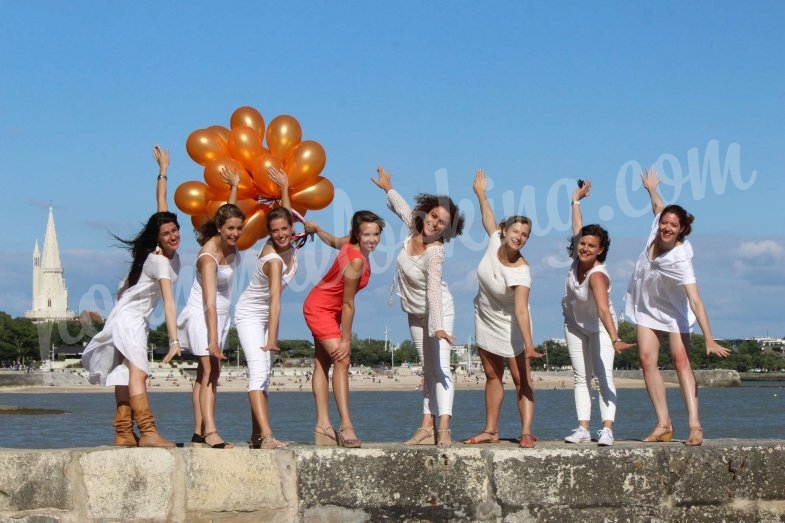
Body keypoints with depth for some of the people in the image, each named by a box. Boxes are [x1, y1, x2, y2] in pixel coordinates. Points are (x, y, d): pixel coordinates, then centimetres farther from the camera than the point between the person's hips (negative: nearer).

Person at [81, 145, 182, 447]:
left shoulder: (169, 252, 2)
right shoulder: (160, 261, -21)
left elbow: (161, 207, 13)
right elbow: (169, 303, -31)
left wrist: (163, 170, 21)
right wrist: (174, 341, -38)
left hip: (137, 319, 9)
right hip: (129, 318, -9)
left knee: (125, 376, 3)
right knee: (137, 372, -23)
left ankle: (123, 434, -1)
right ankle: (148, 433, -37)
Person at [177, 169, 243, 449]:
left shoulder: (230, 244, -4)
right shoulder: (209, 257, -26)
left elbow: (230, 213, 22)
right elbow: (209, 303, -33)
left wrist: (234, 186, 26)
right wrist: (213, 341, -38)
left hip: (220, 316, 9)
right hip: (201, 316, -9)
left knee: (207, 373, 7)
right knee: (210, 371, -20)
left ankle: (199, 433, 8)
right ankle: (210, 432, -30)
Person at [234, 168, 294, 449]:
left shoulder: (288, 245, -9)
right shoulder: (273, 259, -30)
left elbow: (286, 213, 13)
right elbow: (275, 300, -39)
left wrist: (284, 187, 17)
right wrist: (271, 338, -44)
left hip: (266, 316, 9)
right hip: (249, 315, -9)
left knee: (263, 373, 8)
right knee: (258, 370, -22)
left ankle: (257, 435, 11)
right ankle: (266, 435, -35)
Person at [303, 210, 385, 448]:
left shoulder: (349, 242, -8)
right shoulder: (356, 261, -31)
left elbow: (334, 241, 15)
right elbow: (347, 304, -25)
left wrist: (315, 228, 31)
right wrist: (345, 340, -20)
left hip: (329, 308, 10)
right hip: (320, 308, -10)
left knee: (323, 362, 9)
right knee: (342, 360, -20)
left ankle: (323, 425, 12)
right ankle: (346, 426, -26)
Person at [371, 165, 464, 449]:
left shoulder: (435, 253, -30)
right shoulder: (414, 227, -11)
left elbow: (434, 291, -40)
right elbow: (403, 208, 12)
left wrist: (438, 327, -51)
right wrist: (388, 188, 29)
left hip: (438, 311, -7)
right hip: (416, 314, 8)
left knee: (440, 367, -16)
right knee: (429, 369, 7)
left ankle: (443, 428, -25)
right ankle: (427, 426, 8)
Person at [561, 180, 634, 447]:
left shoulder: (597, 275, -35)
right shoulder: (578, 259, -18)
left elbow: (603, 309, -50)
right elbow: (578, 228, 1)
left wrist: (615, 339, -63)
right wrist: (576, 200, 13)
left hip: (600, 326, -7)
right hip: (575, 324, 7)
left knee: (603, 374, -19)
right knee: (581, 377, 1)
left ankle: (607, 429, -27)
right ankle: (583, 429, -2)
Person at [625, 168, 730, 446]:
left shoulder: (680, 260, -33)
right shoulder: (656, 231, -19)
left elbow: (696, 301, -41)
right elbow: (659, 208, 7)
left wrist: (709, 340, -48)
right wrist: (651, 189, 27)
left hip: (673, 311, -5)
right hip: (646, 307, 5)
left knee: (681, 360, -17)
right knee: (647, 359, -8)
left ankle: (694, 424, -23)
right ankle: (663, 424, -10)